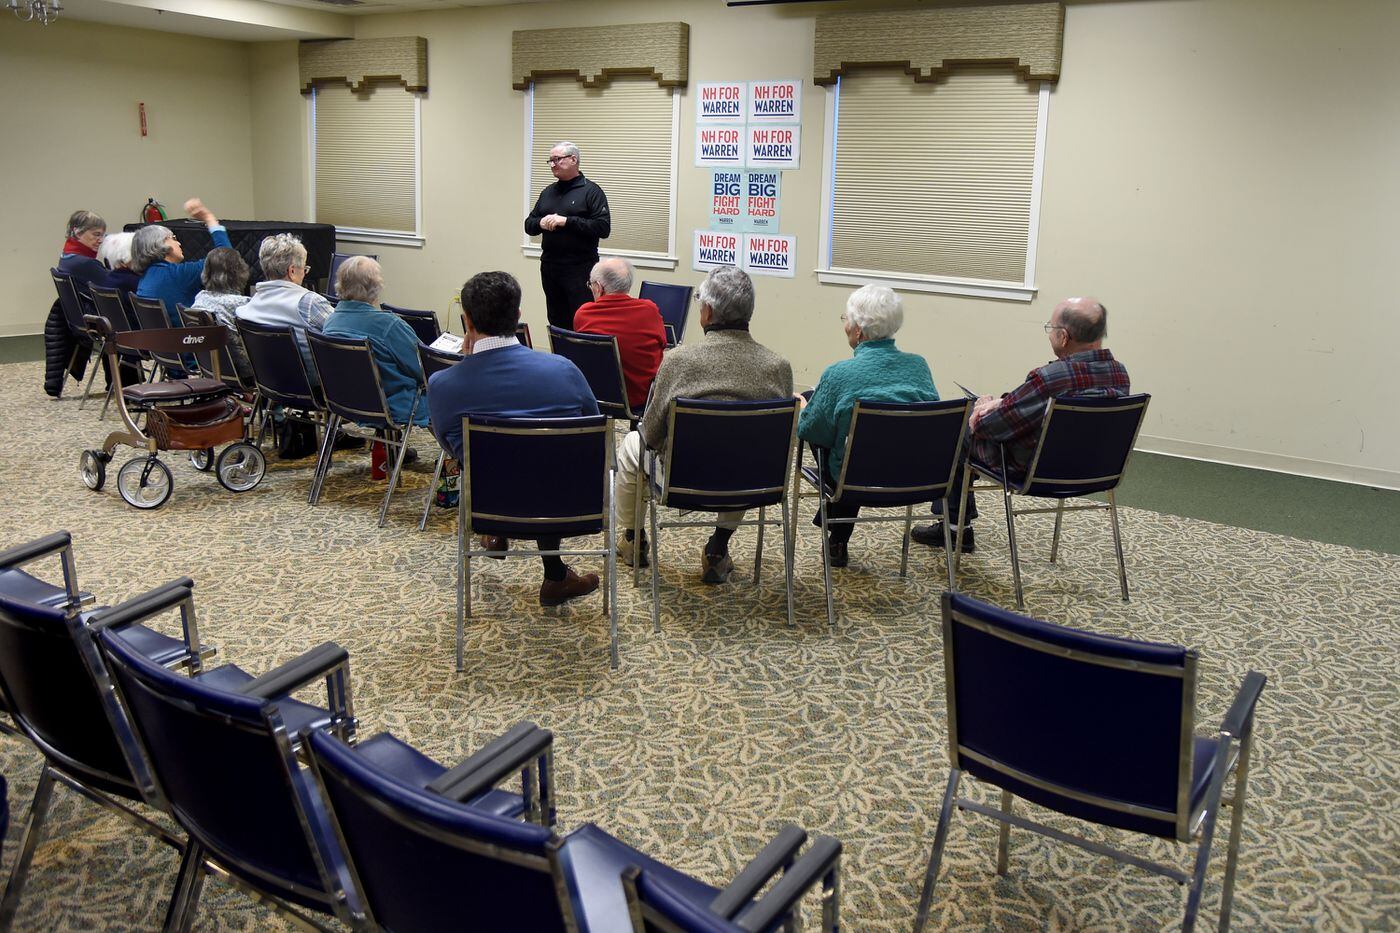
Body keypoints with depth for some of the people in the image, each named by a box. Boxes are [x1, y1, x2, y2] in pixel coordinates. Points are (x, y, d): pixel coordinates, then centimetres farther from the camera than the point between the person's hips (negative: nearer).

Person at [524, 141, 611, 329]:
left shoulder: (591, 191, -3)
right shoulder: (548, 192, 16)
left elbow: (603, 228, -14)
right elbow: (529, 225, 19)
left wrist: (567, 221, -18)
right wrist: (540, 223, -5)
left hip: (580, 269, -6)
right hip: (549, 267, 6)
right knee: (556, 323, 10)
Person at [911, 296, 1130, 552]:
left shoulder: (1050, 378, -34)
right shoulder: (1120, 374, -9)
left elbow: (986, 425, -21)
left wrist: (983, 410, 1)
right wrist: (1002, 402, -1)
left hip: (1032, 470, -8)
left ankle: (956, 527, 27)